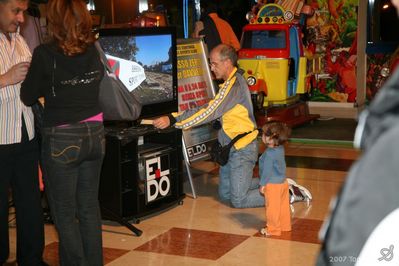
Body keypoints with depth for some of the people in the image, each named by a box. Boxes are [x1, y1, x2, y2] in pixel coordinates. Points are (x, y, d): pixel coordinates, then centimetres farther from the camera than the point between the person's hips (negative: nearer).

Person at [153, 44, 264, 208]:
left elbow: (209, 113, -27)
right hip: (232, 147, 10)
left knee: (238, 201, -3)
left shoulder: (233, 84, -22)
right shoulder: (231, 82, 11)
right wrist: (174, 116, 5)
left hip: (242, 149, -10)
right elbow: (210, 109, 11)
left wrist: (173, 120, -27)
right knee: (225, 194, 16)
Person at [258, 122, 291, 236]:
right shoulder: (280, 149, 2)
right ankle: (285, 226, 29)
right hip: (283, 183, 9)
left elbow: (267, 171, -20)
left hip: (273, 185, -9)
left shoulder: (269, 154, -25)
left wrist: (262, 184, -10)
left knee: (272, 208, 4)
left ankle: (273, 229, 13)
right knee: (284, 206, 18)